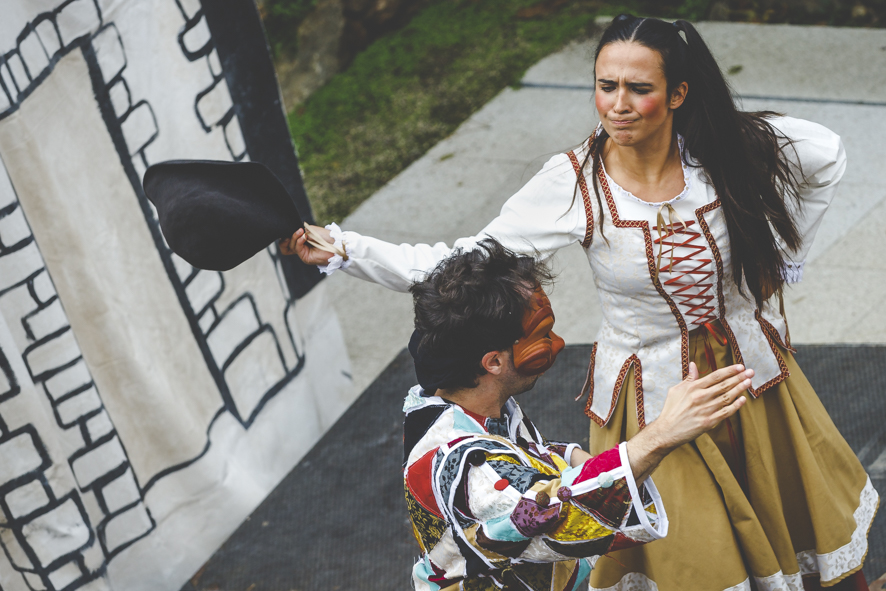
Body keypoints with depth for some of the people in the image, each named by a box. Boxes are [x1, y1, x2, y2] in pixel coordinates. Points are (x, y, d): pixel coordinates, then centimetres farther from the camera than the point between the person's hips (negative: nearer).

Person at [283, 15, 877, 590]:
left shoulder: (731, 148, -16)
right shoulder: (574, 183, -20)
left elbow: (828, 153, 4)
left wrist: (782, 256, 2)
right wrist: (343, 249, -29)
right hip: (653, 402, -2)